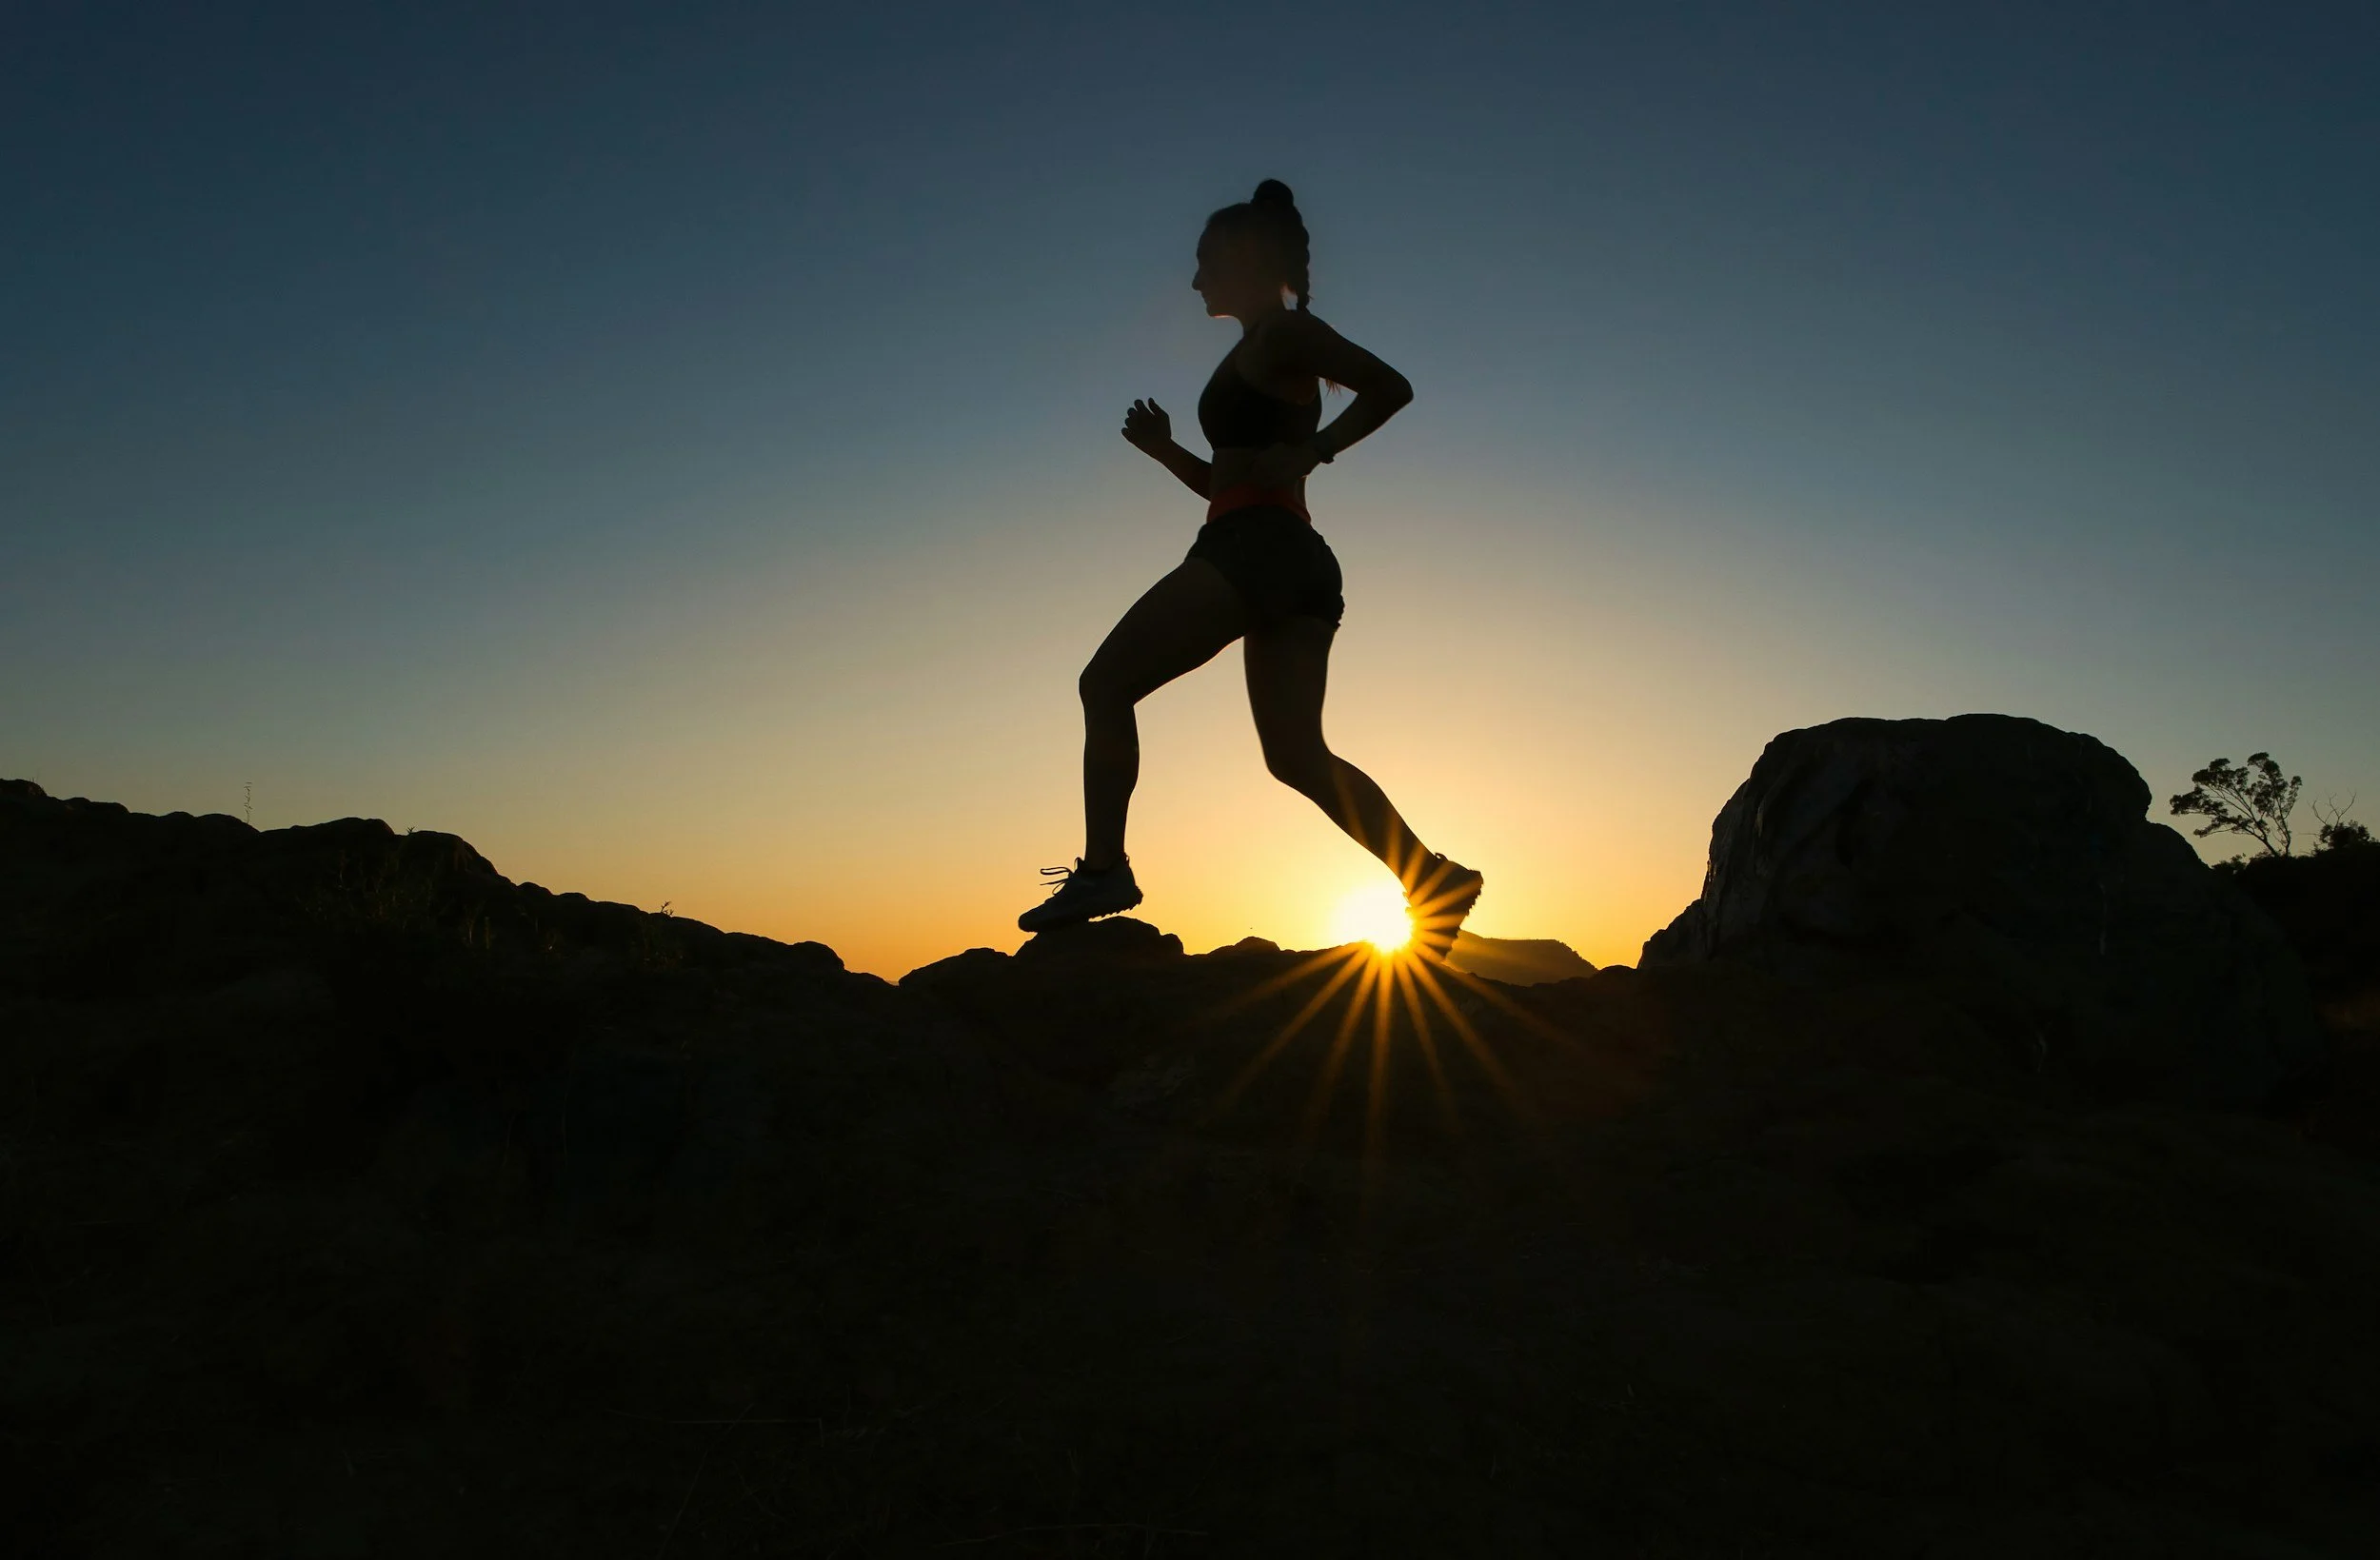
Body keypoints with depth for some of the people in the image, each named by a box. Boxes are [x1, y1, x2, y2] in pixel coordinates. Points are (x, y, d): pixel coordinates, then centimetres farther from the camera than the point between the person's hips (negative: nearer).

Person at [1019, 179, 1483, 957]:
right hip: (1297, 561, 10)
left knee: (1106, 683, -5)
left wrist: (1308, 452, -14)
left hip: (1256, 546, -10)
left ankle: (1102, 867, -12)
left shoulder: (1282, 333, 2)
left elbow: (1391, 386, -10)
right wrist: (1165, 450, 18)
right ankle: (1432, 879, -8)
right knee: (1297, 753, 1)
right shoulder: (1260, 357, 28)